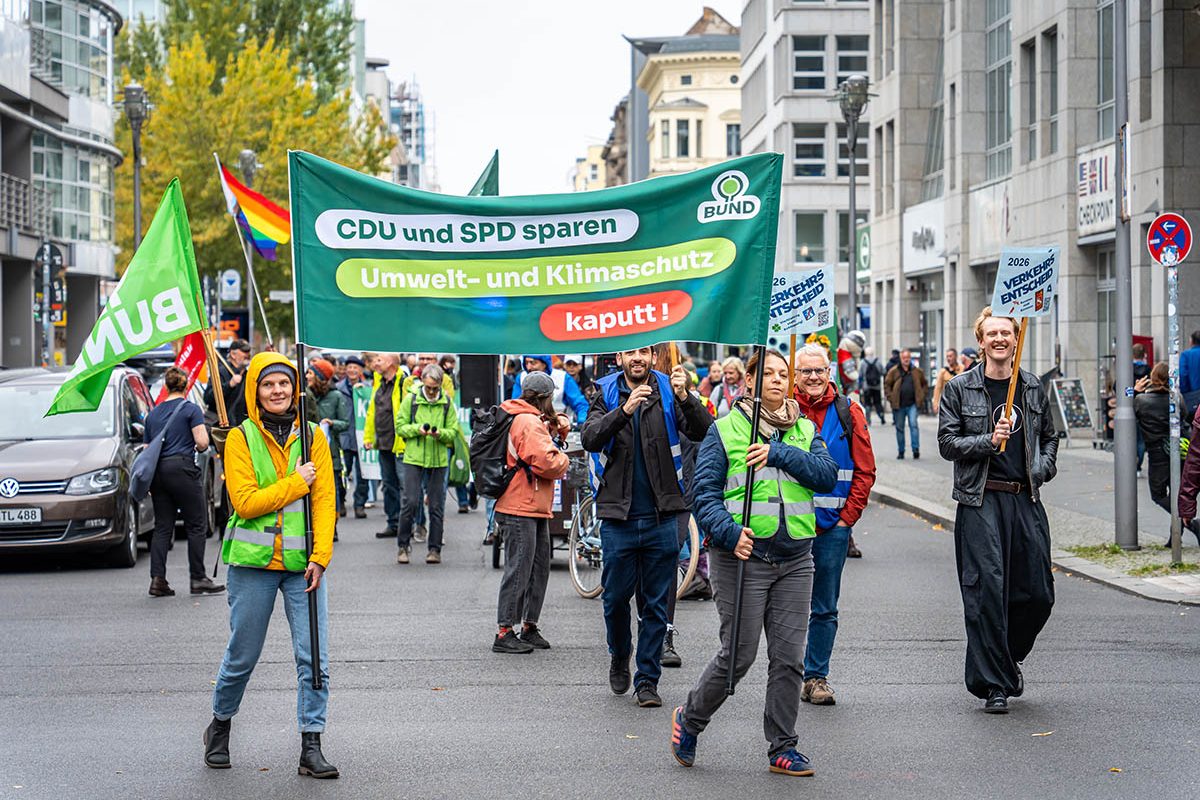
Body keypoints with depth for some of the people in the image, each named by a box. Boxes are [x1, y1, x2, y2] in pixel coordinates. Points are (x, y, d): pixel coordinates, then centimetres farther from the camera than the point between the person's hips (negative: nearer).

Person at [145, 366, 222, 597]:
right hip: (181, 468, -5)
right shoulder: (191, 409, -2)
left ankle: (157, 579, -2)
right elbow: (202, 442, -13)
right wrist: (197, 449, 11)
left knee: (162, 527, 7)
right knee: (197, 526, 3)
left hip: (157, 471, 5)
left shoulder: (153, 413, 14)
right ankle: (198, 579, 3)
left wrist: (150, 483, 21)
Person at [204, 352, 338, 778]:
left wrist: (319, 557, -8)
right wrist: (296, 483, -11)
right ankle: (220, 726, 32)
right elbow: (244, 501, -10)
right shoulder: (241, 438, -1)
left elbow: (325, 501, 2)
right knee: (242, 657, 9)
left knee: (314, 656, -4)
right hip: (253, 561, -2)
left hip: (303, 563, 2)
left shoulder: (312, 436, 6)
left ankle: (311, 746, 3)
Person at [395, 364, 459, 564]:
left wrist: (441, 433, -16)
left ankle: (435, 549, 12)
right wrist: (417, 429, -16)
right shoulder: (411, 399, 0)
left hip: (438, 460, 2)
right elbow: (400, 427, 1)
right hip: (414, 458, -2)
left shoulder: (447, 402, 4)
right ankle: (403, 546, 6)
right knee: (410, 502, -7)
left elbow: (453, 431, 4)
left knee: (437, 505, 4)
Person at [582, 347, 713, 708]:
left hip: (660, 516, 0)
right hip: (618, 516, 0)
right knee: (616, 597, 7)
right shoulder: (607, 394, 3)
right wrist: (624, 411, -29)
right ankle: (619, 657, 33)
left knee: (656, 604, 4)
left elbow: (704, 432, -12)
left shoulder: (667, 393, 1)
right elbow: (590, 439, -14)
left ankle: (648, 679, 12)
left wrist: (685, 398, -29)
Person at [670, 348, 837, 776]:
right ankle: (689, 719, 21)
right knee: (739, 653, -3)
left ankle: (783, 748, 13)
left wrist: (778, 454, -14)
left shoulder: (804, 431, 12)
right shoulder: (724, 431, 1)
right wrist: (729, 532, -20)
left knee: (789, 656, 3)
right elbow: (705, 494, -4)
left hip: (794, 558, 4)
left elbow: (827, 474, -4)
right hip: (742, 555, -4)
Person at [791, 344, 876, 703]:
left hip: (833, 525, 1)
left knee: (825, 608, 5)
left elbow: (865, 471, 5)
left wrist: (848, 516, -2)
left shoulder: (848, 412, 5)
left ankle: (817, 676, 12)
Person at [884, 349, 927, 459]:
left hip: (912, 405, -1)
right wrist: (891, 398, -4)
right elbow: (887, 385, 6)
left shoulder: (917, 371, 6)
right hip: (898, 405, 1)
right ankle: (900, 451, 17)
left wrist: (922, 396, 5)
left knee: (913, 424, -15)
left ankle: (916, 449, -15)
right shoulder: (894, 371, 2)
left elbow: (925, 384, 16)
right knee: (899, 428, 8)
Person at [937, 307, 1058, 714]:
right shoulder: (960, 389, 2)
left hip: (1026, 499, 4)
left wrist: (1043, 468, 3)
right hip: (981, 500, -4)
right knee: (987, 592, -8)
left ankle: (1009, 656, 31)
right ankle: (992, 684, 0)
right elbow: (947, 442, -2)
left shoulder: (1033, 388, 12)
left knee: (1038, 593, 4)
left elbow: (1050, 437, 22)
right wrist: (989, 441, -15)